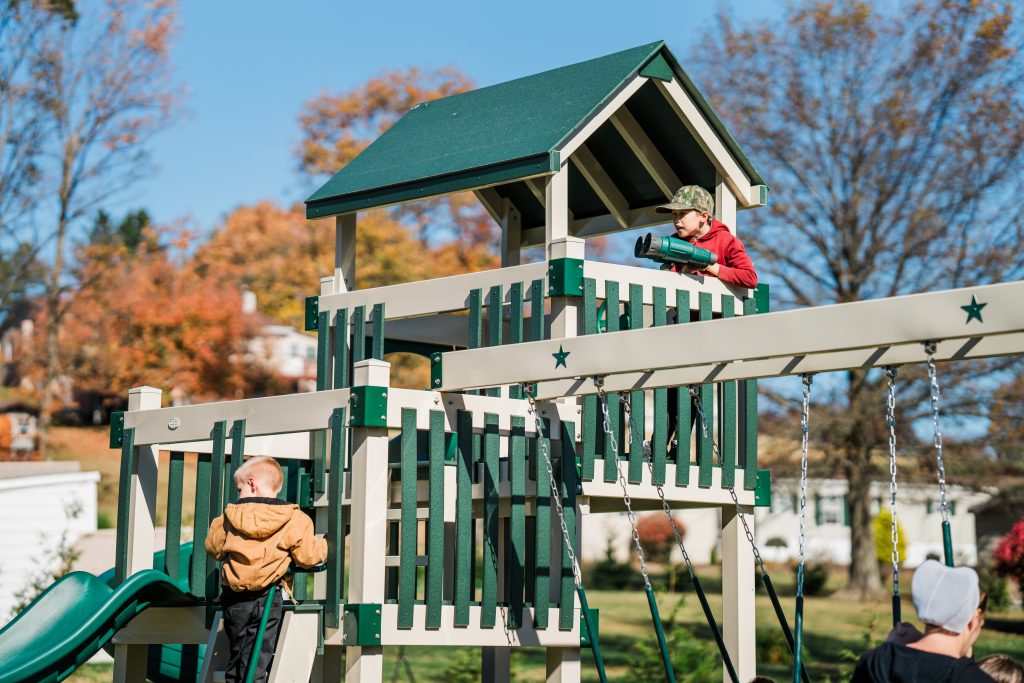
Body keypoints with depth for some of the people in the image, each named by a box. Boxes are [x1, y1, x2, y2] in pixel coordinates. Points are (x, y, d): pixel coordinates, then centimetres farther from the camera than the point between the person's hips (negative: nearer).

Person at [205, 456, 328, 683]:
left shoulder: (230, 517, 2)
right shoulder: (292, 520, -6)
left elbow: (214, 548, 14)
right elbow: (307, 556, -5)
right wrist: (322, 545, 16)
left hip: (233, 598, 3)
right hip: (266, 599, -3)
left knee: (236, 658, 16)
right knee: (257, 663, -1)